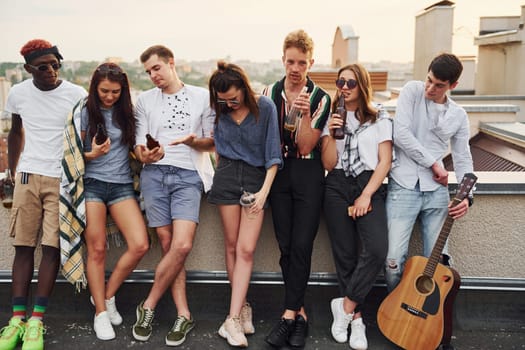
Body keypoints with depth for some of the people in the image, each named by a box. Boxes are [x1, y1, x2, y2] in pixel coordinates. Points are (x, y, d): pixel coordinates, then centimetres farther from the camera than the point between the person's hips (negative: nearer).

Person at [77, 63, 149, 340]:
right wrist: (91, 154, -15)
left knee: (140, 245, -10)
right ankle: (101, 312, 12)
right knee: (97, 249, -2)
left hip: (122, 185, 2)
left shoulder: (127, 112, 10)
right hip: (92, 184, -2)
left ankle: (107, 295, 11)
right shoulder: (85, 113, 3)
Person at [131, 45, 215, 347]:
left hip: (188, 174, -2)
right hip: (154, 174, 2)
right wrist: (143, 154, -14)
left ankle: (149, 306, 3)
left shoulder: (202, 96, 11)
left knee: (182, 245, -16)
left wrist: (194, 141, -11)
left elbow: (212, 141, 11)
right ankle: (184, 316, 6)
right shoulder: (145, 100, 17)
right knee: (169, 245, -2)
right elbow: (139, 143, 10)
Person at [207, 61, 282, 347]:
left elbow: (272, 152, -6)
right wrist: (224, 171, 10)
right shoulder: (219, 111, 4)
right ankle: (242, 307, 16)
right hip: (227, 176, 3)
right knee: (231, 245, 4)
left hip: (256, 177, -2)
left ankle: (233, 319, -7)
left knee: (246, 249, -9)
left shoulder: (265, 107, -7)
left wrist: (265, 190, -12)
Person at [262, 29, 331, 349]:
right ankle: (299, 312, 11)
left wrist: (306, 113, -18)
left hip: (309, 173, -2)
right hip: (278, 171, 3)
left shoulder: (321, 98, -1)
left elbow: (305, 146, -6)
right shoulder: (270, 93, 8)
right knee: (286, 246, 1)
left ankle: (289, 315, -2)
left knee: (302, 246, -8)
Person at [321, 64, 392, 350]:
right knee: (345, 255, -1)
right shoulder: (331, 119, 12)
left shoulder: (379, 119, 9)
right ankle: (356, 317, 13)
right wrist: (332, 135, -12)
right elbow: (329, 164, 5)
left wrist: (366, 196, -9)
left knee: (377, 249, -21)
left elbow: (385, 161, 1)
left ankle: (345, 305, -3)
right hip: (337, 187, 1)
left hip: (369, 185, -1)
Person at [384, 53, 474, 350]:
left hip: (437, 192, 3)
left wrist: (467, 195, -3)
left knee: (438, 261, 1)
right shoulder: (412, 92, 1)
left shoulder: (458, 116, 10)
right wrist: (434, 164, -9)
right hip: (404, 188, -3)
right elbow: (401, 134, -11)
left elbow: (463, 159, 13)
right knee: (395, 260, -10)